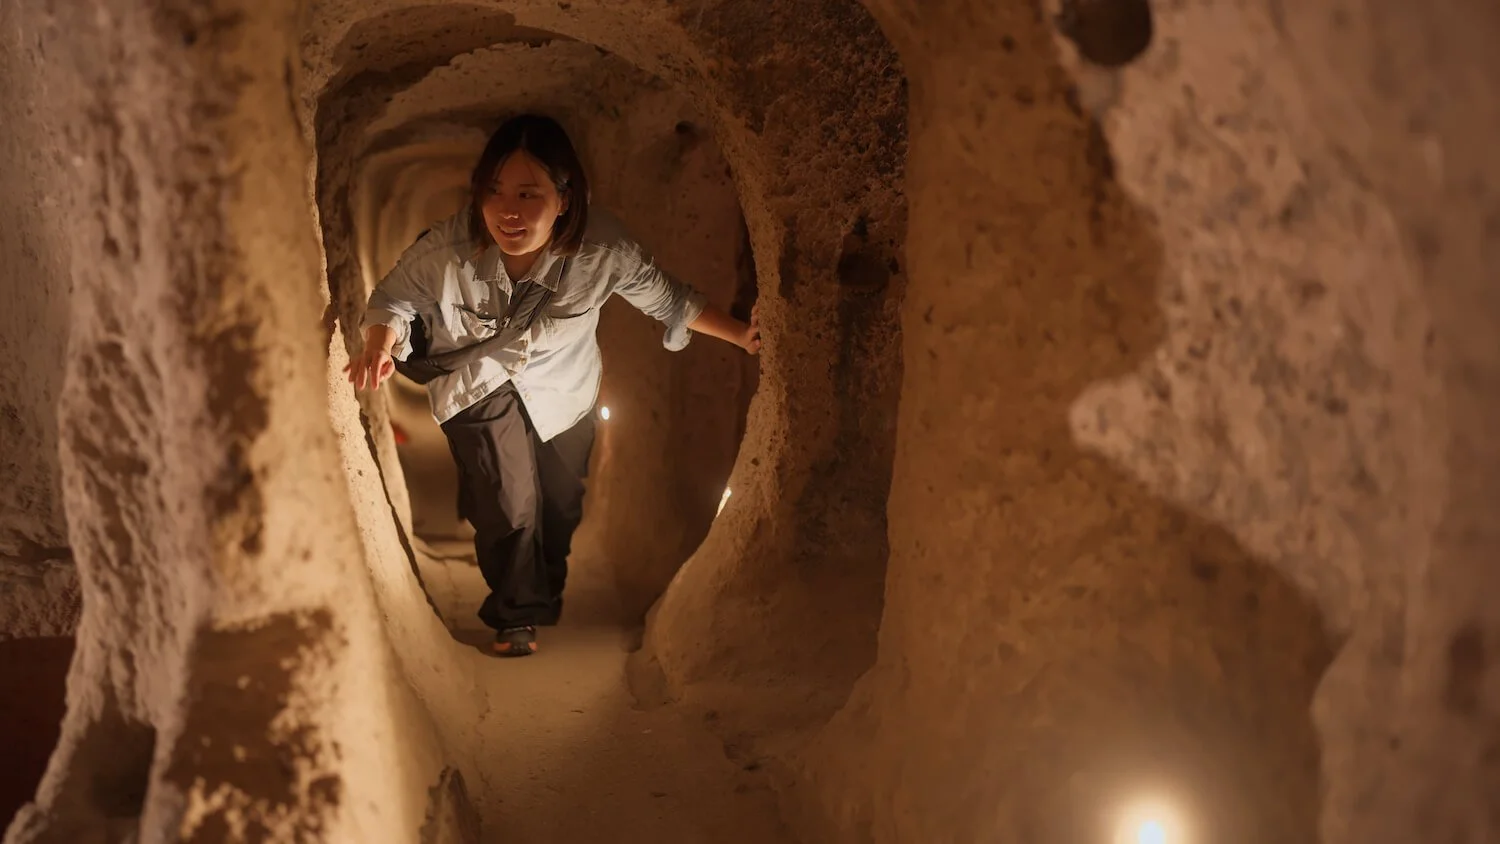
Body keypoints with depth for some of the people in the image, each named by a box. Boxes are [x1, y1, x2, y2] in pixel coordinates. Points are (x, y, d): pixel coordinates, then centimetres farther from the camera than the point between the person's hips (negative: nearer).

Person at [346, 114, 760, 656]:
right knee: (509, 503, -10)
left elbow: (668, 300, -16)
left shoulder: (604, 250, -34)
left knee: (561, 504, 19)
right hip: (477, 383, -2)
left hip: (562, 389, 2)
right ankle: (515, 614, 20)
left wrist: (740, 335, -14)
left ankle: (546, 595, 52)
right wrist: (382, 342, -38)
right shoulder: (447, 251, -36)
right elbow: (394, 297, -17)